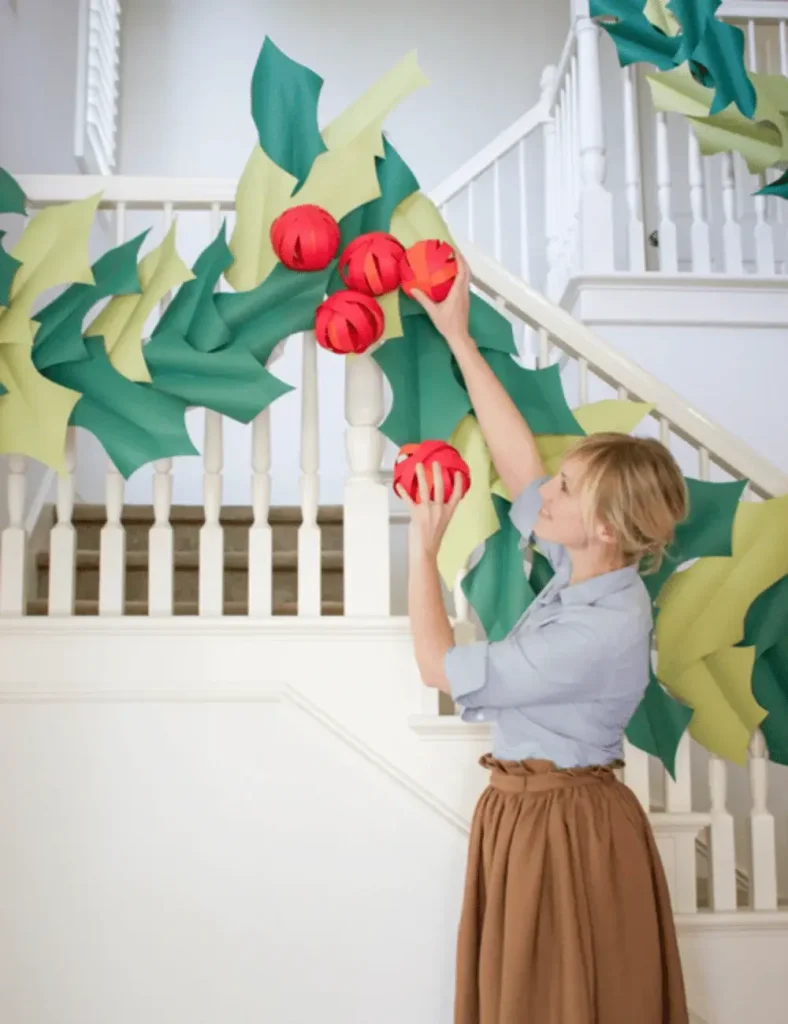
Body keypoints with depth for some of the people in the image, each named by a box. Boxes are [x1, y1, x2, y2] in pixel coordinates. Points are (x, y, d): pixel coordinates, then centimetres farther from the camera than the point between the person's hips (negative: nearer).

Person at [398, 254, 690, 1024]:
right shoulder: (592, 571, -4)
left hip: (564, 826, -8)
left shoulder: (600, 631, -28)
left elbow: (440, 667, -20)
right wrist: (457, 336, 0)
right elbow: (518, 463, -1)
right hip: (529, 811, 8)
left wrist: (423, 544, -14)